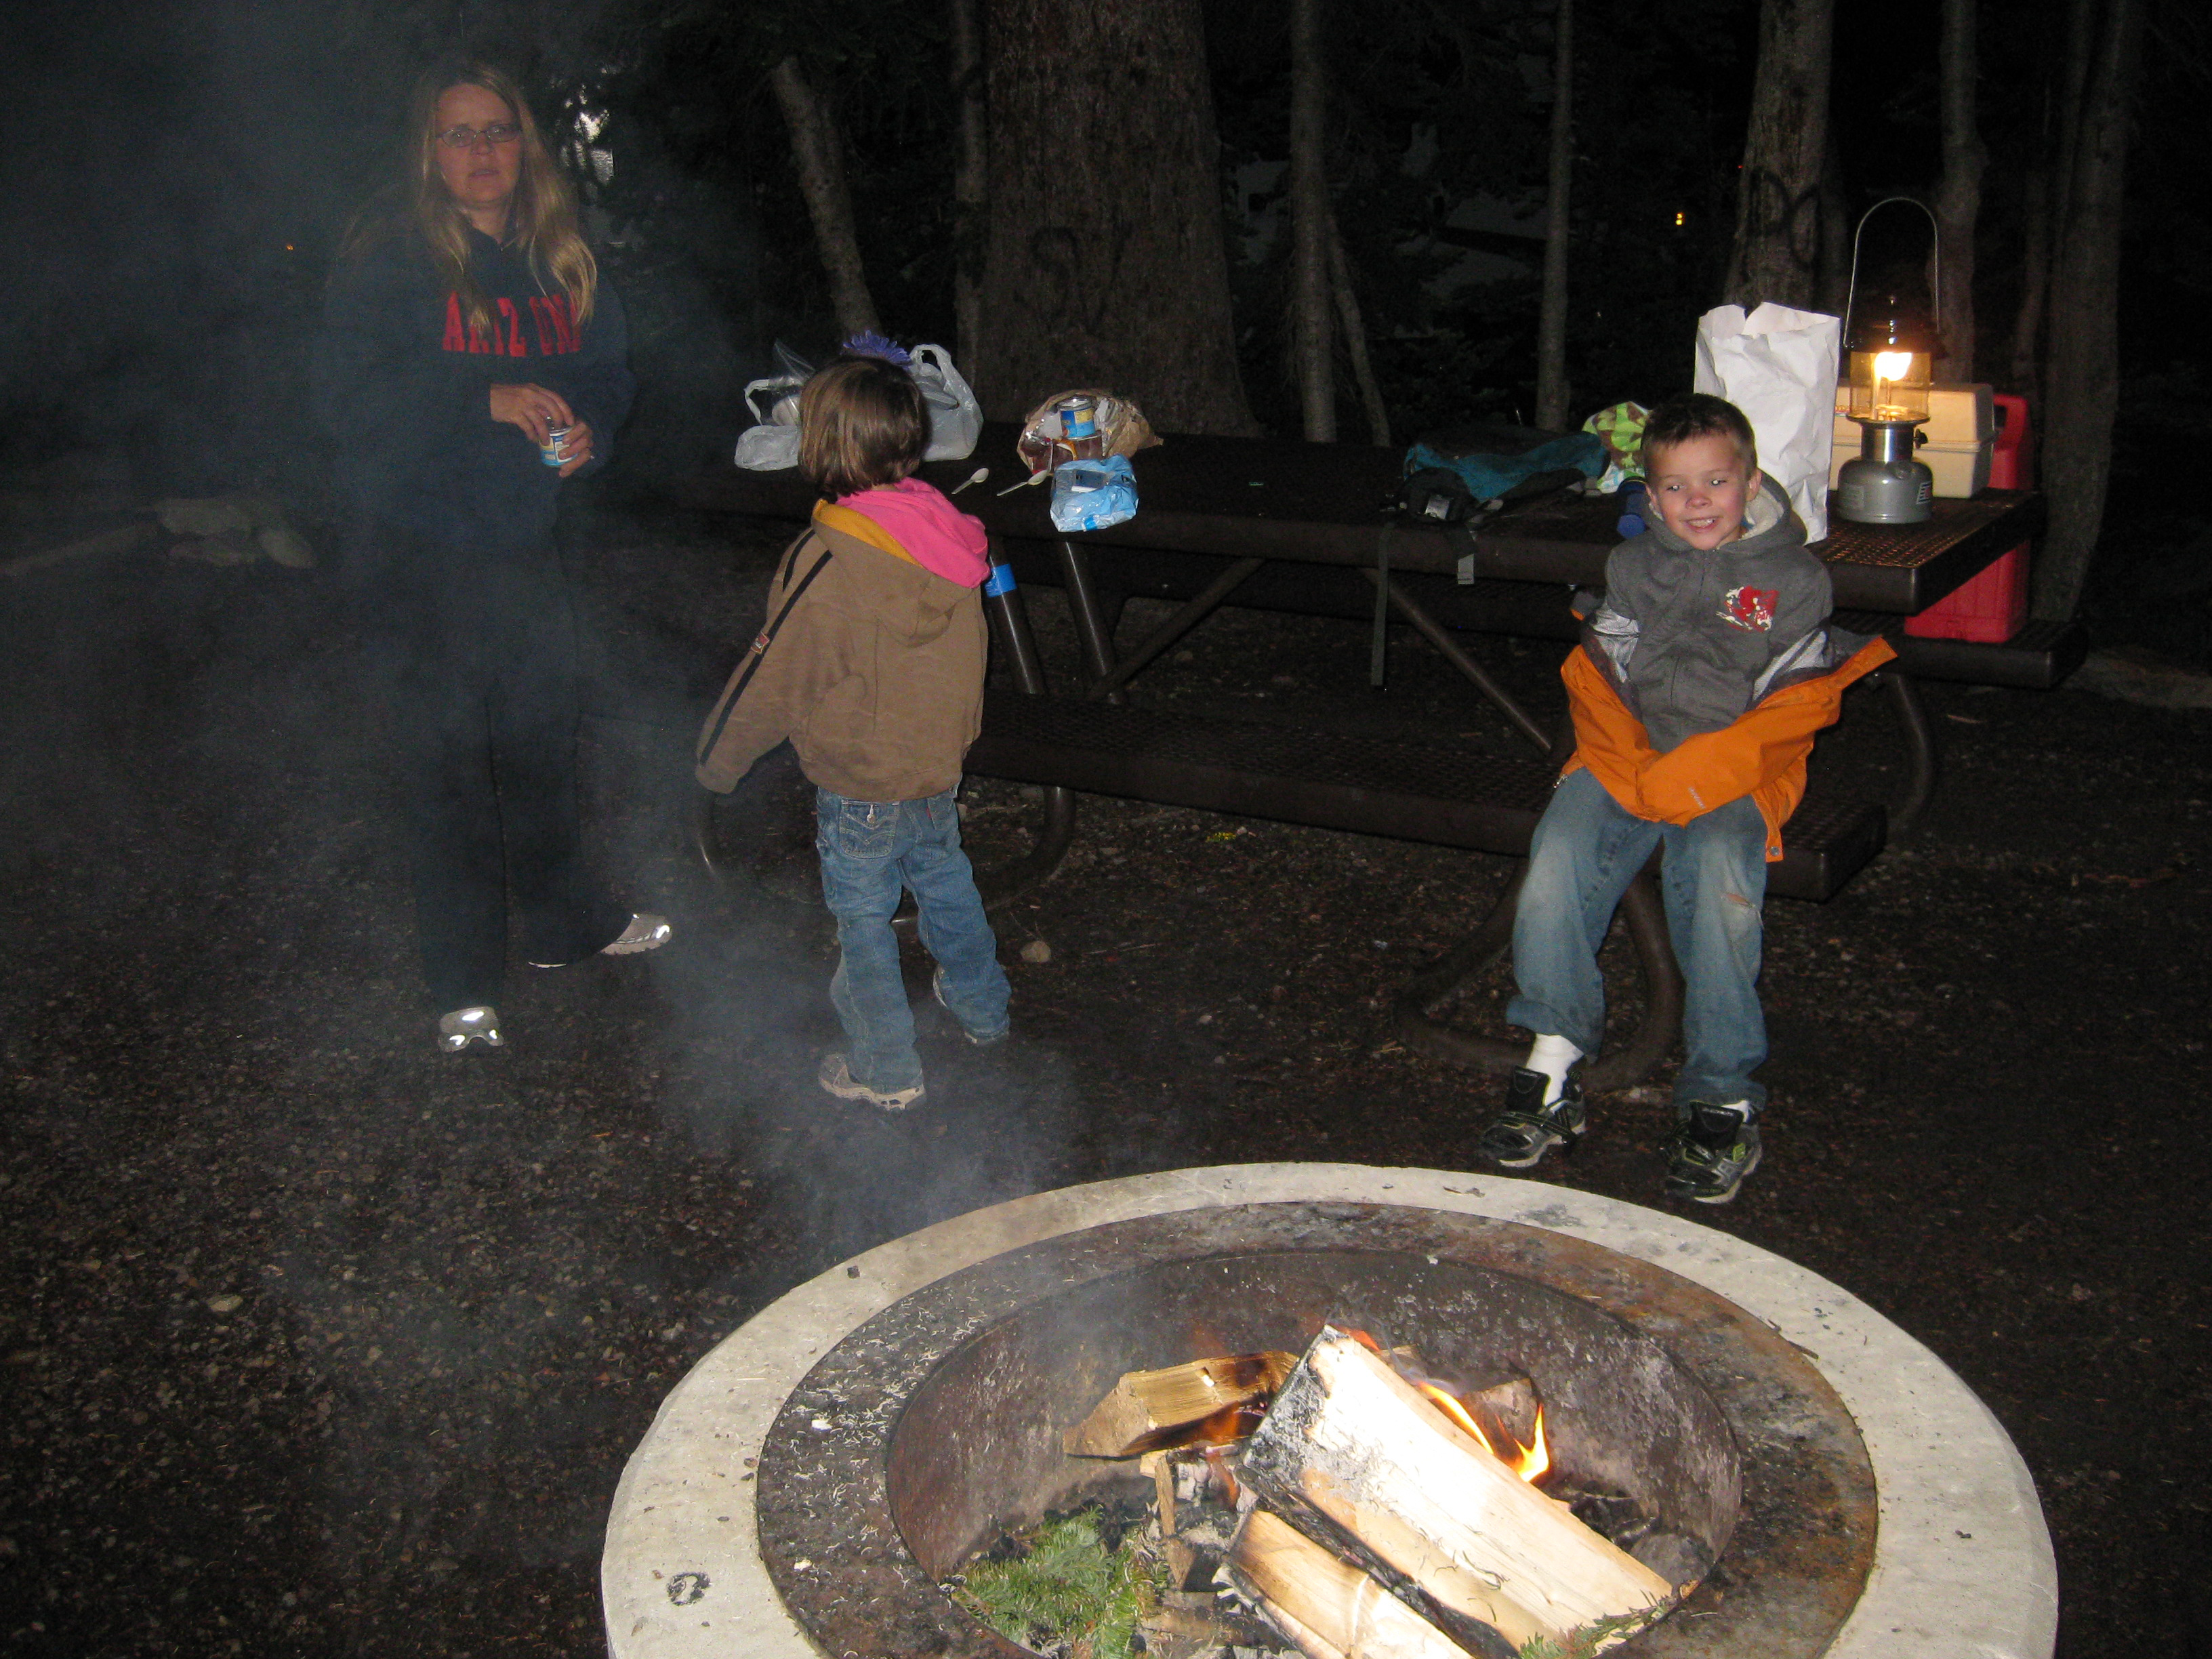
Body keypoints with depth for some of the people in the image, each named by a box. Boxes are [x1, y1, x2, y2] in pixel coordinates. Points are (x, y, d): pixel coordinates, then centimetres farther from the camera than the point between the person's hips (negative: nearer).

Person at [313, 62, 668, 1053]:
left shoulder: (560, 261, 8)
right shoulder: (388, 256, -10)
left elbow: (606, 372, 17)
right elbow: (346, 397, -18)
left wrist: (588, 432, -7)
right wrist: (487, 399, -27)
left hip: (522, 542, 5)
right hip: (414, 551, -5)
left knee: (542, 739, 16)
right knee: (447, 759, -1)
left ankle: (562, 922, 37)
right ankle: (464, 989, 11)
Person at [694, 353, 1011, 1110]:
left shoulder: (826, 563, -26)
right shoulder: (948, 541, -6)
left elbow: (774, 680, -18)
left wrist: (717, 761, -2)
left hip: (858, 787, -7)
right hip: (939, 767, 7)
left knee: (864, 921, 9)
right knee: (946, 883, 26)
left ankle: (884, 1068, 20)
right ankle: (982, 1009, 44)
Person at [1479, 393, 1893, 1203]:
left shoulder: (1794, 580, 7)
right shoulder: (1632, 568, 15)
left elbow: (1797, 705, -1)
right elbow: (1597, 678, 9)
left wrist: (1697, 775, -16)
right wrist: (1627, 767, -11)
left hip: (1737, 776, -2)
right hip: (1626, 759, 3)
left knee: (1720, 871, -33)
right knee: (1558, 855, -27)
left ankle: (1722, 1097, -25)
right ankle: (1554, 1058, -19)